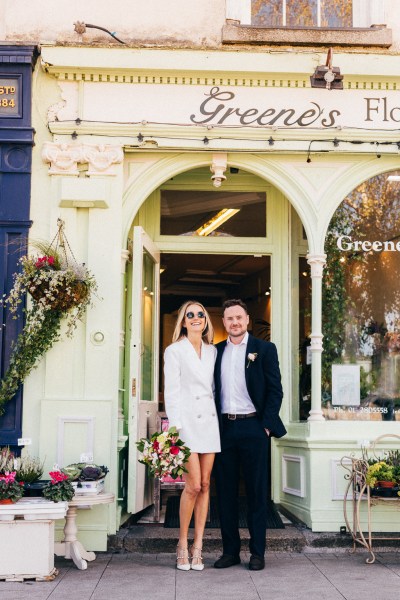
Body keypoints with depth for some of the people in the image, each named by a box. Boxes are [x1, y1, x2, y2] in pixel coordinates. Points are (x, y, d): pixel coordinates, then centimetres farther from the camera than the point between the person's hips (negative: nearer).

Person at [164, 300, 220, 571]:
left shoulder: (213, 351, 14)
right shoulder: (174, 351, 1)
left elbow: (215, 388, 15)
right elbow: (171, 392, -4)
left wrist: (220, 421, 8)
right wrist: (175, 428, -11)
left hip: (209, 421, 5)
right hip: (187, 422, -5)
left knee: (205, 485, 4)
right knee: (193, 486, -9)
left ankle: (198, 547, 10)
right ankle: (183, 545, 7)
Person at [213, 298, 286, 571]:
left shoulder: (264, 349, 2)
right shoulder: (217, 351, 12)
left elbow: (275, 390, -1)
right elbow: (213, 391, 13)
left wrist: (266, 425, -8)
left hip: (253, 428, -3)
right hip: (224, 429, 4)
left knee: (257, 492, 3)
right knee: (226, 492, 7)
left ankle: (258, 552, 10)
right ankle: (231, 550, 15)